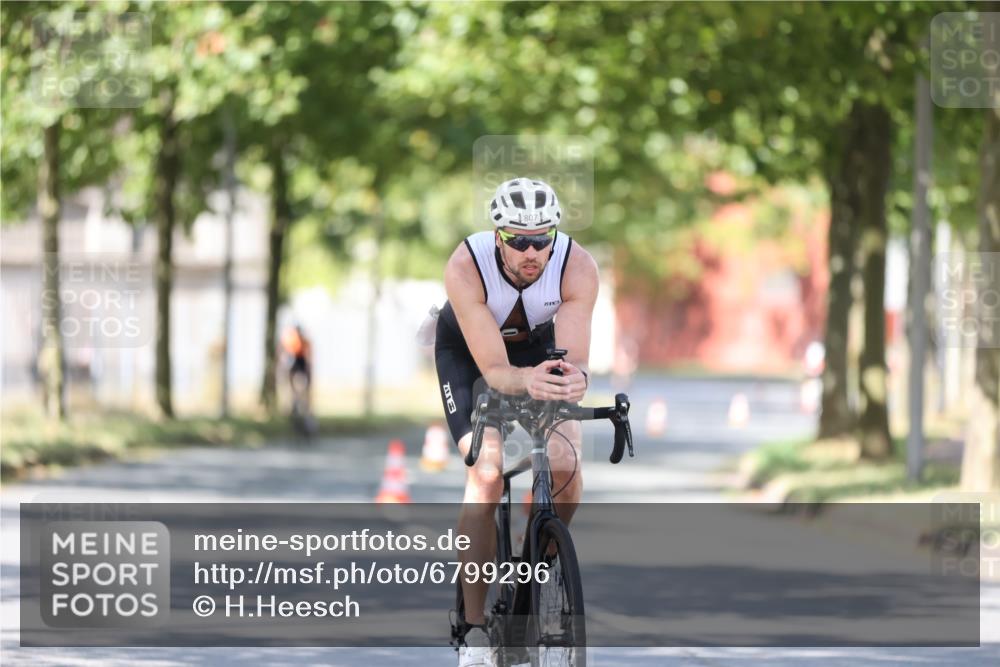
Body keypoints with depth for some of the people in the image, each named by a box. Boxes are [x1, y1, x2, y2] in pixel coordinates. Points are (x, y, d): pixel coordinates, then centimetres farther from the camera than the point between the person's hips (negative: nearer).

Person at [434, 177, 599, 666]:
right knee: (487, 470, -22)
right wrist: (527, 380, -61)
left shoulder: (578, 268, -32)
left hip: (538, 344, 2)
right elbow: (494, 370, -40)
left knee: (565, 461, -22)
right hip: (467, 349, -2)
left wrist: (574, 379, -61)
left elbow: (574, 358, -37)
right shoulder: (465, 268, -37)